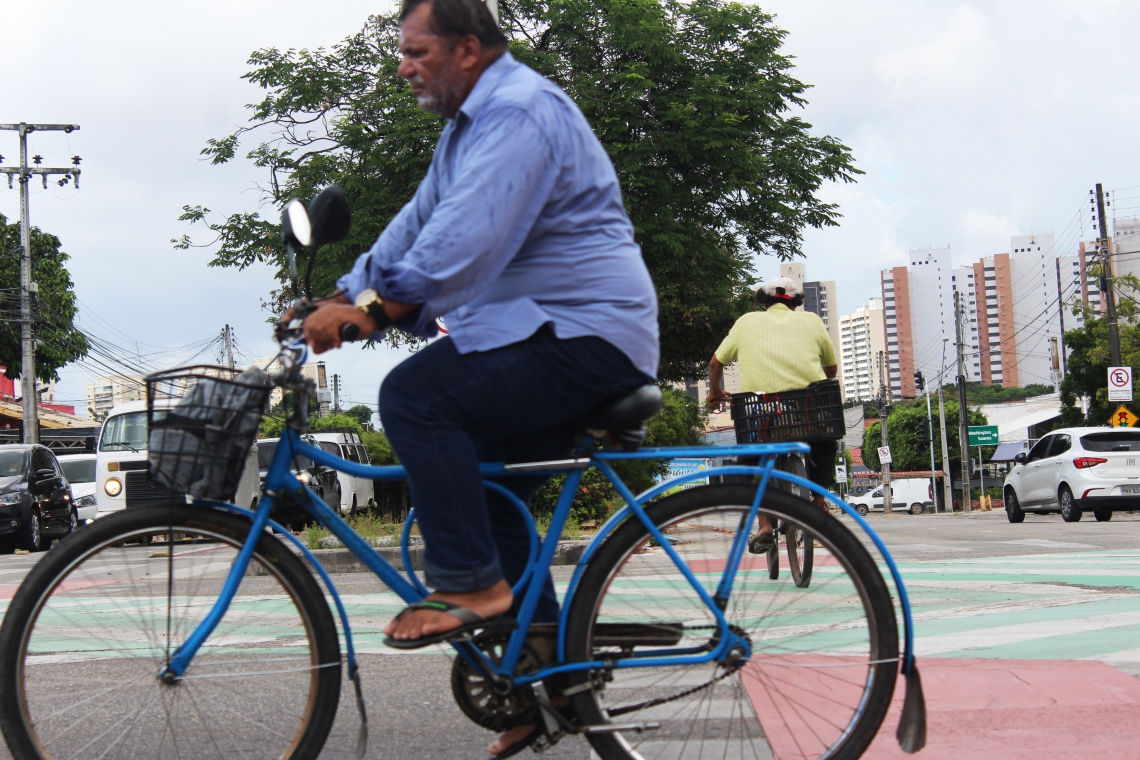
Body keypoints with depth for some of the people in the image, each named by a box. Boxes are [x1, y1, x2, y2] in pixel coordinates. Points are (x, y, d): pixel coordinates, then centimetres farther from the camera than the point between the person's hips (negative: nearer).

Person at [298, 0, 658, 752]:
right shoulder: (470, 123, 19)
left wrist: (373, 311, -29)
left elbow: (465, 241, -28)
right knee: (487, 492, 13)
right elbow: (417, 225, 18)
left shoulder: (520, 111, -16)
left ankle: (470, 584, -14)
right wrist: (341, 299, 8)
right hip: (543, 333, 11)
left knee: (416, 395, -22)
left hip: (583, 335, -11)